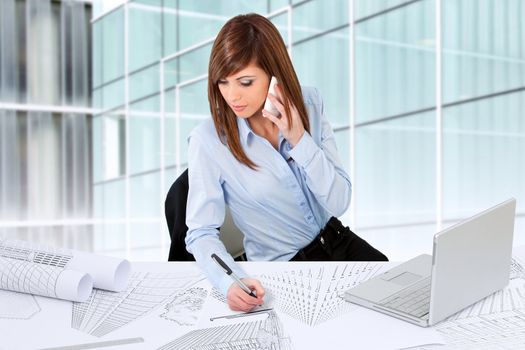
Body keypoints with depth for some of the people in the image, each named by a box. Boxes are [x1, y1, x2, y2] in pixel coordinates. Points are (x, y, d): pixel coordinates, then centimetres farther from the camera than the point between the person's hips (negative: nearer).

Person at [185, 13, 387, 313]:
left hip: (338, 243, 4)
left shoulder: (308, 104, -8)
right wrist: (230, 282, -35)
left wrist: (299, 139, -23)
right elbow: (201, 233, -15)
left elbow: (339, 202, -10)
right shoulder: (209, 140, -19)